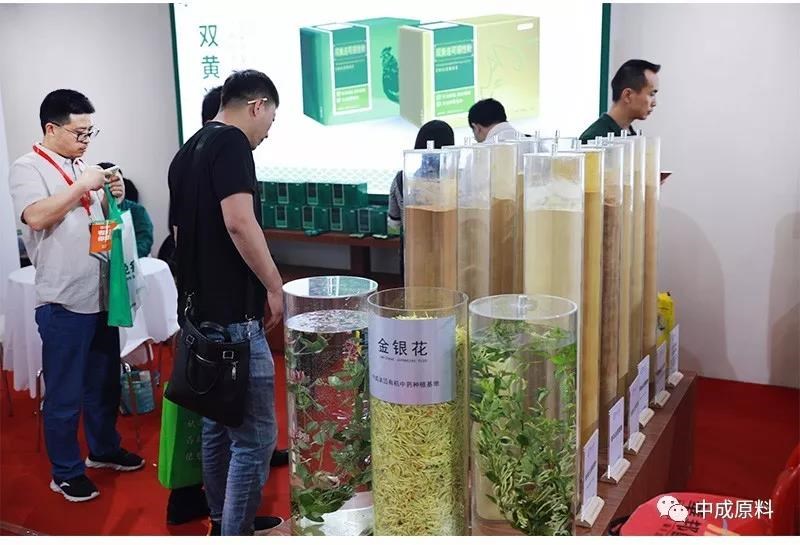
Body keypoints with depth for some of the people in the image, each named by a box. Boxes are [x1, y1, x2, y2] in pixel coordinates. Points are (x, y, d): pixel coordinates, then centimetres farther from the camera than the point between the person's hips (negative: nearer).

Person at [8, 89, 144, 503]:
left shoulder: (82, 166, 12)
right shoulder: (27, 167, -8)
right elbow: (36, 217, -25)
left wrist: (114, 198, 1)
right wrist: (81, 186, -21)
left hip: (101, 294, 7)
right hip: (62, 302, -7)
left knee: (104, 382, 20)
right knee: (65, 393, 5)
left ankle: (104, 449, 38)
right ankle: (66, 473, 19)